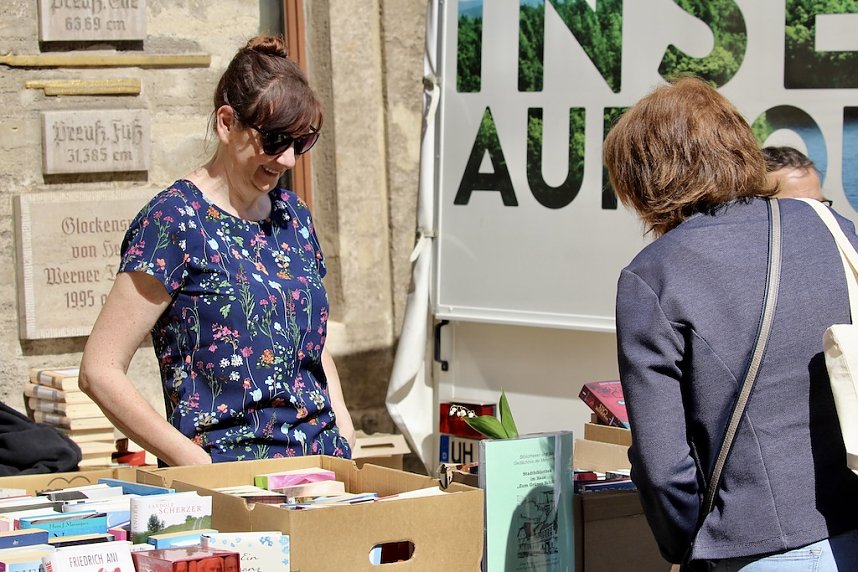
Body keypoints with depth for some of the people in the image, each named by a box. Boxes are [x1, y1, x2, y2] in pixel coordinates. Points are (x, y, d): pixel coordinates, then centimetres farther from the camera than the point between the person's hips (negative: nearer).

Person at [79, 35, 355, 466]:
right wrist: (195, 463, -16)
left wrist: (344, 431, 8)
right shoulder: (175, 221, -8)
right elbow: (100, 371, -11)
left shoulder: (292, 213, 12)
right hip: (227, 464, -5)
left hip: (322, 460, 5)